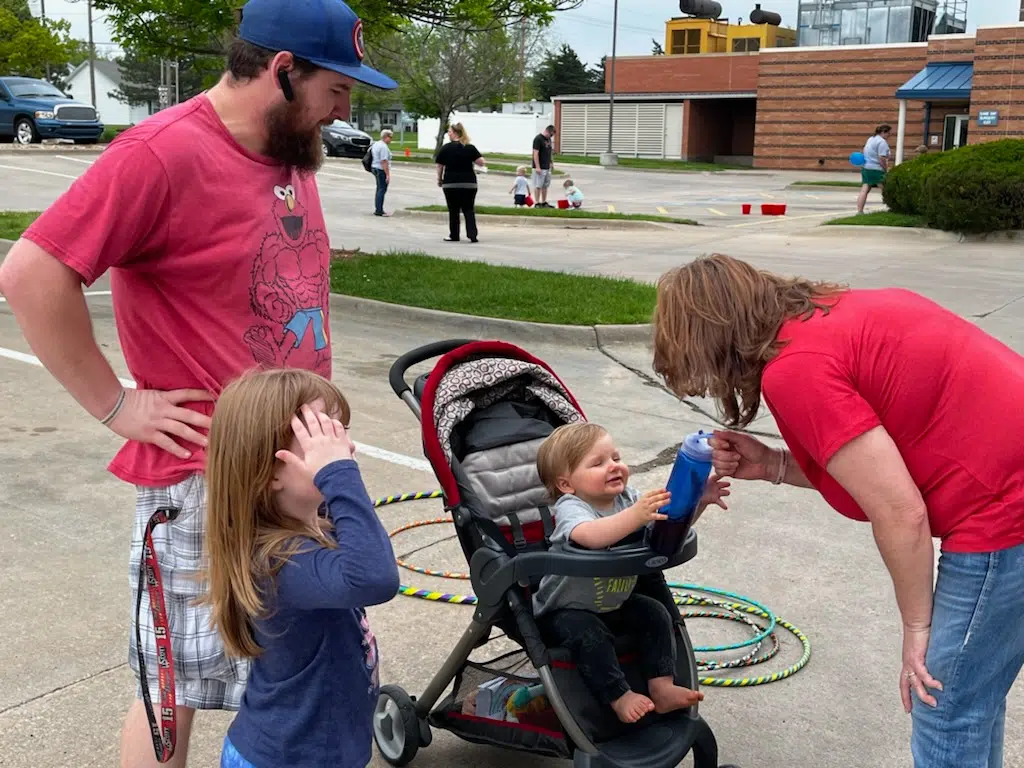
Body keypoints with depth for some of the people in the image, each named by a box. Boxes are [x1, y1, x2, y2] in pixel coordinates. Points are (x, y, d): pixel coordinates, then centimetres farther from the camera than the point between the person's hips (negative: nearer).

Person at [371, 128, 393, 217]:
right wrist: (388, 175, -23)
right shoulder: (384, 147, -18)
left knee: (379, 190, 16)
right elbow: (384, 162, -23)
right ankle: (379, 211, -7)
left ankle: (377, 209, 21)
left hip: (375, 168, 10)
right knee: (382, 190, -7)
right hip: (382, 170, -10)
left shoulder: (375, 144, 12)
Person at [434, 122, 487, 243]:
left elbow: (440, 166, 1)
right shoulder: (470, 148, 0)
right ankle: (472, 235, -8)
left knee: (453, 211, 10)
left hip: (450, 184, -1)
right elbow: (482, 163, -7)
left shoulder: (446, 148, -2)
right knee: (469, 210, 5)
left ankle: (454, 235, 14)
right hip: (469, 183, 1)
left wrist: (439, 180, 14)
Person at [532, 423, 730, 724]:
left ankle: (662, 687, -3)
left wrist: (698, 501, -24)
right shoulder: (570, 508, -25)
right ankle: (618, 696, -17)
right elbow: (591, 536, -49)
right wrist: (636, 515, -59)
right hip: (566, 610, -7)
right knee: (589, 635, -31)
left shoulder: (628, 498, -3)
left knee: (655, 614, -8)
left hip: (615, 603, 7)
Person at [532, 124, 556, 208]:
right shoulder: (538, 139, -14)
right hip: (540, 168, -9)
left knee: (545, 185, 12)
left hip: (547, 167, 9)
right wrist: (537, 167, -21)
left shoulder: (548, 139, 13)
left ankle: (544, 203, 19)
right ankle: (537, 203, -1)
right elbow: (536, 153, -17)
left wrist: (551, 163, 19)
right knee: (538, 186, -4)